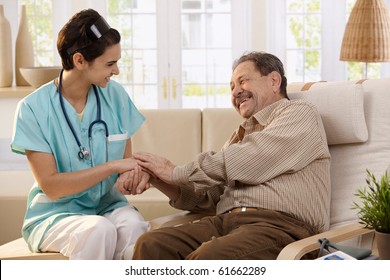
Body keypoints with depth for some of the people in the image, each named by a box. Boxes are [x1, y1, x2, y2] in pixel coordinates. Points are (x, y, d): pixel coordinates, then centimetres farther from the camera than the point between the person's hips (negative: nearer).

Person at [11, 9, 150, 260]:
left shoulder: (116, 96, -1)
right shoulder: (34, 108, -11)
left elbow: (126, 163, 6)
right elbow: (50, 186, -14)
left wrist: (132, 176, -18)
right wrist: (112, 166, -21)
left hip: (109, 207, 2)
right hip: (55, 214, -2)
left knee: (136, 228, -32)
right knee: (100, 230, -35)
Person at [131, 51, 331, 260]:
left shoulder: (299, 114, 7)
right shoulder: (241, 135, 30)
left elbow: (247, 165, -8)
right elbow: (209, 196, 23)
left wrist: (176, 173, 0)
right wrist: (163, 182, 5)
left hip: (279, 224, -6)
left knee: (207, 258, -36)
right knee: (151, 245, -21)